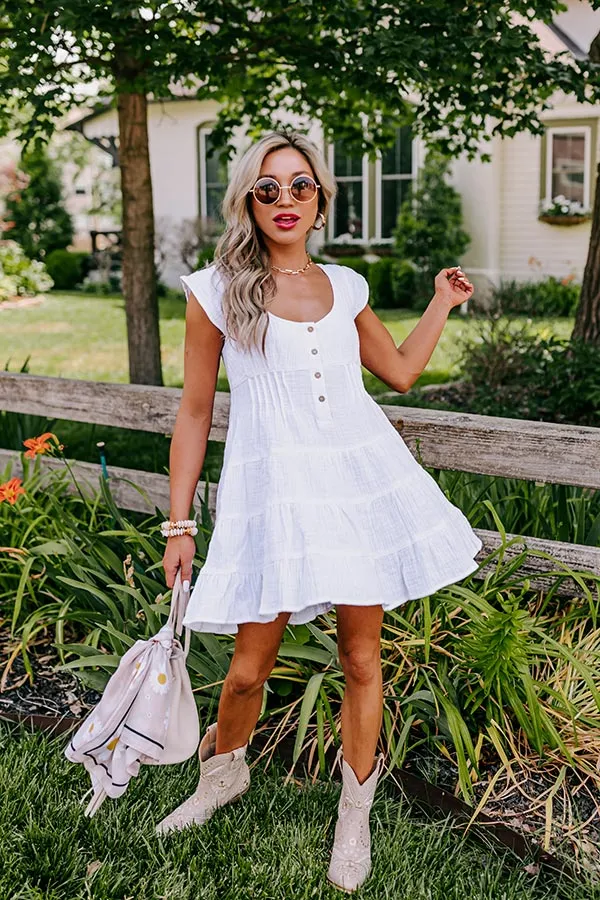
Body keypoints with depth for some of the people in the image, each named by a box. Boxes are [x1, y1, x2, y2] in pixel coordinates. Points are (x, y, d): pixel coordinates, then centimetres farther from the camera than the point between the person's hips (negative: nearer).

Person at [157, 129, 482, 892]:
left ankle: (355, 814, 30)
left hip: (363, 480, 3)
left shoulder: (344, 287, 10)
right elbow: (194, 412, 2)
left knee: (361, 657, 8)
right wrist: (179, 524, 1)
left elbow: (401, 371, 23)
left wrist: (442, 304, 22)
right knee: (250, 667, 2)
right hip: (273, 490, -3)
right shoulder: (215, 292, 0)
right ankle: (223, 773, 36)